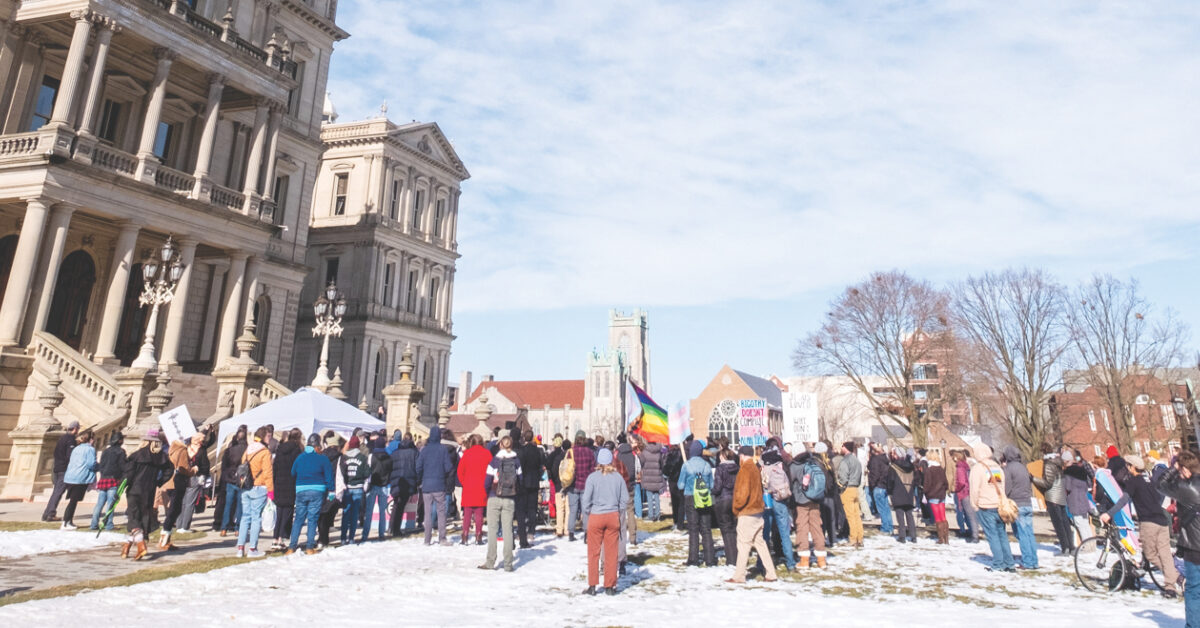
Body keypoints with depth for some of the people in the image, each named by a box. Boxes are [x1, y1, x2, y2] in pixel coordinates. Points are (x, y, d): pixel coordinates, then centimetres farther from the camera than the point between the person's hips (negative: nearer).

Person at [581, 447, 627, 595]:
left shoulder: (592, 477, -8)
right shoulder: (618, 477, -2)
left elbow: (586, 499, -8)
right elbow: (625, 499, 2)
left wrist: (587, 516, 6)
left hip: (596, 517, -2)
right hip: (613, 517, 2)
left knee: (593, 552, 9)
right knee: (611, 552, 10)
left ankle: (592, 586, 12)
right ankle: (610, 586, 15)